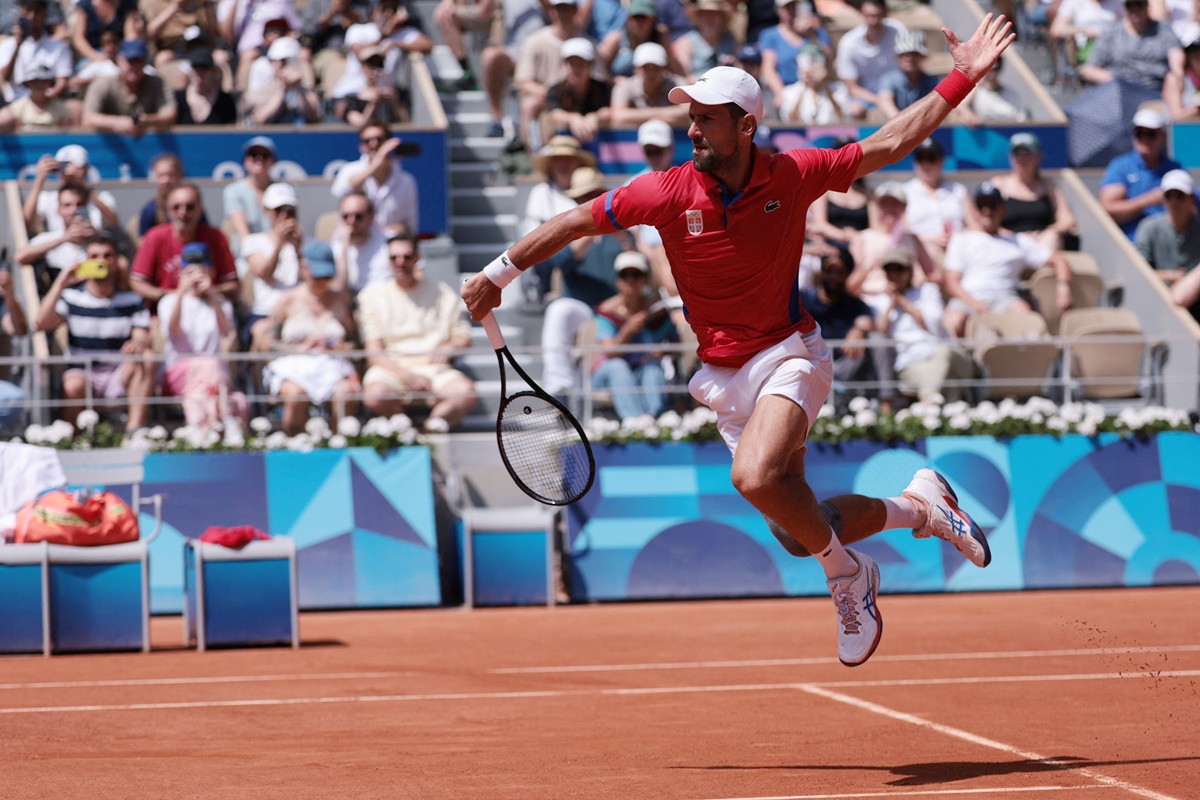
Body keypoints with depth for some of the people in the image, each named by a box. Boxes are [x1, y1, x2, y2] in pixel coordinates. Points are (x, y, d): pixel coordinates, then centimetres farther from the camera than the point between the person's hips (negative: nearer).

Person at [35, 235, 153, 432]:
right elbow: (43, 323, -10)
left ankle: (135, 427, -31)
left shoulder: (132, 301, 9)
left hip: (120, 376, 2)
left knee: (146, 356, -28)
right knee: (73, 385, -36)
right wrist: (60, 284, -15)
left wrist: (139, 343, -29)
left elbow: (143, 337, -2)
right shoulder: (71, 297, 6)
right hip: (82, 373, -2)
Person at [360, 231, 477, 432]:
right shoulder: (373, 295, 9)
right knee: (374, 396, -37)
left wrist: (449, 350, -7)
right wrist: (408, 376, -14)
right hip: (391, 369, -1)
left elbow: (463, 337, 18)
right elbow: (374, 351, 1)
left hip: (434, 368, 2)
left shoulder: (442, 293, 17)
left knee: (467, 392, -31)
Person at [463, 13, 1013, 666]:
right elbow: (578, 221, 1)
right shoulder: (668, 191, -8)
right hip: (724, 378, 3)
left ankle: (846, 575, -7)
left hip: (789, 356, -3)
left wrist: (961, 81, -2)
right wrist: (497, 273, 1)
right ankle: (918, 507, 30)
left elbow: (888, 144, 2)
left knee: (757, 477, -32)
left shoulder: (792, 176, -8)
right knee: (798, 534, 4)